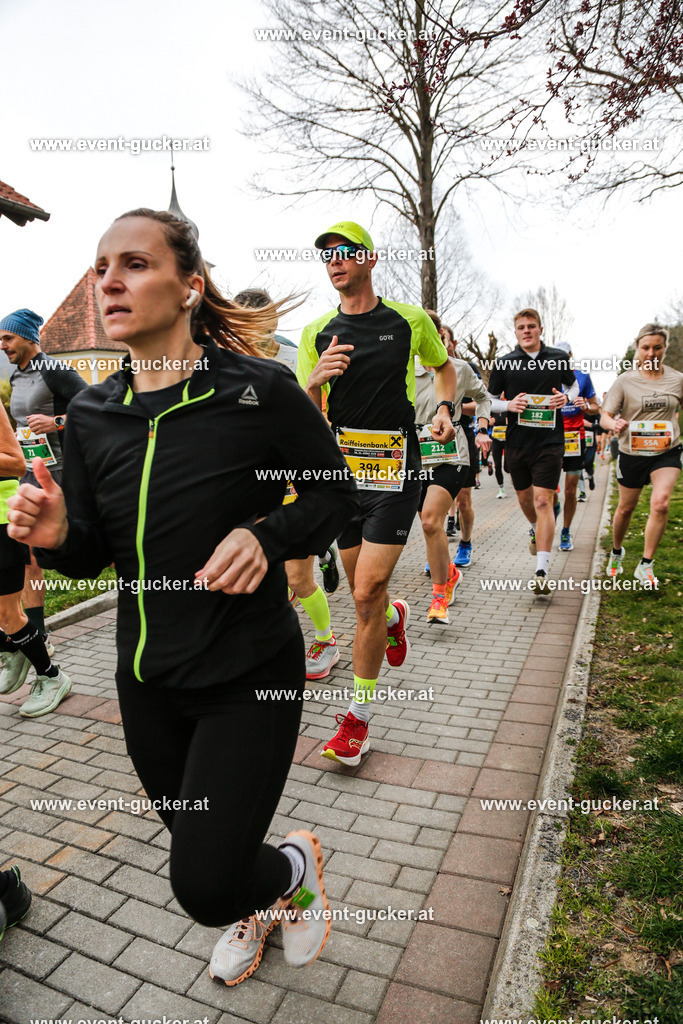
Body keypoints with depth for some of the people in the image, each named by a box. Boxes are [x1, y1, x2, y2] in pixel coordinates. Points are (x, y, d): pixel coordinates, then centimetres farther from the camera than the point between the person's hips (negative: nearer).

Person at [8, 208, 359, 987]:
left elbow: (336, 493, -5)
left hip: (248, 674, -5)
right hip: (146, 679, 5)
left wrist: (266, 535, -23)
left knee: (207, 887, -2)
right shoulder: (89, 415, -2)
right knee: (200, 848, 26)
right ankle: (255, 910, 63)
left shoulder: (260, 389, -15)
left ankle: (297, 866, 36)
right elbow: (92, 553, 5)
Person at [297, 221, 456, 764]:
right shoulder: (316, 333, 7)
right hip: (343, 472, 4)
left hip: (396, 472, -3)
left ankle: (358, 716, 7)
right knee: (365, 592, 13)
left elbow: (445, 366, 21)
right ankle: (396, 616, 51)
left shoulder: (411, 320, 2)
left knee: (367, 594, -10)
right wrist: (314, 380, -17)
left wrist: (445, 407, 2)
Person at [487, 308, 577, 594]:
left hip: (550, 442, -2)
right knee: (524, 498, 16)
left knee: (543, 500, -11)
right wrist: (508, 405, -12)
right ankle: (536, 530, 51)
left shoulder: (559, 358, 5)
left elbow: (573, 385, 21)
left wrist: (566, 398, -2)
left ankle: (542, 571, -11)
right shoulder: (504, 363, 3)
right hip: (517, 442, 2)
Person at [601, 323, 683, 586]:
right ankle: (616, 552, 39)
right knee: (626, 508, 11)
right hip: (632, 453, 0)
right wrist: (614, 424, -33)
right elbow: (604, 416, -11)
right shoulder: (625, 381, -4)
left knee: (661, 503, -20)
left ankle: (646, 565, -7)